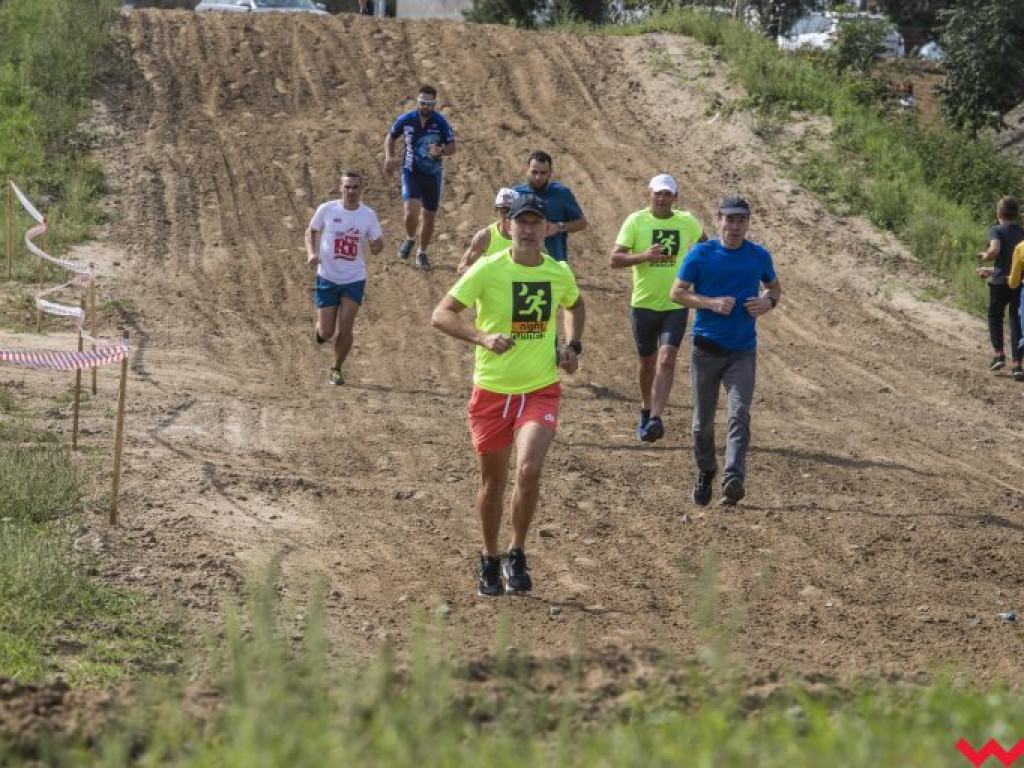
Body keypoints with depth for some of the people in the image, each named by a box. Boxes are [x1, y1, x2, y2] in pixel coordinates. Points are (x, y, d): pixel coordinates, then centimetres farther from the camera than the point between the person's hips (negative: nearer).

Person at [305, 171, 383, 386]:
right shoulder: (327, 210, -9)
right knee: (327, 332, 1)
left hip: (354, 280, 0)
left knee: (344, 330, -6)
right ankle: (319, 329, 39)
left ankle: (336, 369, 16)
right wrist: (311, 253, -12)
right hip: (327, 277, 0)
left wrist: (377, 245, -24)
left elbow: (376, 247, 1)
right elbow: (311, 231, 6)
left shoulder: (368, 215, -4)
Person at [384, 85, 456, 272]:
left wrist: (440, 151, -26)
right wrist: (389, 157, -5)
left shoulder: (440, 122, -10)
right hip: (411, 173, -1)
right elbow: (391, 137, 10)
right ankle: (410, 239, 13)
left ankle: (422, 253, 30)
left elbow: (452, 147, -4)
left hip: (432, 174, 1)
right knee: (411, 212, -19)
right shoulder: (406, 120, -7)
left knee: (429, 217, 9)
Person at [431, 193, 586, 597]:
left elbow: (575, 306, 25)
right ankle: (489, 560, 32)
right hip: (492, 391, -1)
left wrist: (573, 346, 8)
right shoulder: (488, 270, -11)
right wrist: (484, 338, -28)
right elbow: (441, 315, -13)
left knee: (528, 469, -20)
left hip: (541, 390, 1)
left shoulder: (559, 273, 2)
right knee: (493, 482, 10)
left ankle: (517, 556, 0)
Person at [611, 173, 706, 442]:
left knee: (666, 360, -16)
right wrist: (644, 256, -27)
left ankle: (655, 419, -21)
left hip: (676, 305, 0)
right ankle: (646, 411, 36)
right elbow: (615, 259, -11)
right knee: (646, 361, 13)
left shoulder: (687, 222, 1)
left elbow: (705, 243, 24)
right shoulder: (636, 221, -6)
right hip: (644, 304, 0)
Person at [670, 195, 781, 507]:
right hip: (706, 348, 0)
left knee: (739, 414, -17)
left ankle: (733, 480, -26)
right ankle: (705, 472, 31)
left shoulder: (759, 256, 4)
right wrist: (711, 303, -16)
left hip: (743, 350, 0)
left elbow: (775, 287, 20)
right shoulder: (700, 254, -2)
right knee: (703, 420, 8)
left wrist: (768, 301, -4)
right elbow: (677, 293, -1)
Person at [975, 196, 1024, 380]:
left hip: (1000, 282, -4)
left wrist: (984, 256, -7)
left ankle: (998, 353, 11)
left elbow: (994, 250, -29)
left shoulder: (997, 231, -9)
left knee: (995, 316, 20)